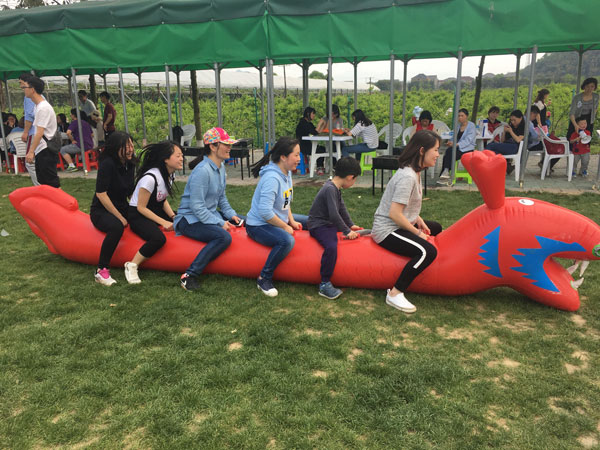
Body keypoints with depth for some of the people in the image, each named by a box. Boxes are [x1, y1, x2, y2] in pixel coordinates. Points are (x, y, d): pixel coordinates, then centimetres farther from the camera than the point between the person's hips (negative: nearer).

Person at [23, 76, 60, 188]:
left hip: (46, 150, -10)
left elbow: (40, 132, -23)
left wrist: (31, 151, -25)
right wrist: (31, 151, 20)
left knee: (52, 183, -10)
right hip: (40, 150, 10)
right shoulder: (37, 106, 15)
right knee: (43, 182, 15)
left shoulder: (43, 108, -17)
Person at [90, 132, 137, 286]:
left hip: (122, 208, 7)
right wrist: (120, 217, -18)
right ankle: (101, 270, -27)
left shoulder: (130, 163, 3)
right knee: (117, 227, -38)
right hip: (101, 211, -7)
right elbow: (101, 193, -20)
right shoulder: (107, 163, -18)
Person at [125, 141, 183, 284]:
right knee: (159, 238, -34)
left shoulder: (169, 174, 0)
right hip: (137, 215, -8)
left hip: (156, 211, 9)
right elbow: (141, 207, -20)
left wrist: (174, 217, -6)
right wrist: (163, 222, -22)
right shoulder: (151, 178, -26)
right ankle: (131, 266, -16)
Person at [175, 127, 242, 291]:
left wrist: (231, 215, 2)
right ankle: (190, 275, -26)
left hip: (210, 214, 10)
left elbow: (221, 197, 17)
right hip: (190, 220, -10)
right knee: (224, 237, -32)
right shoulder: (202, 171, -22)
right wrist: (220, 223, -22)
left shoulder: (221, 167, 8)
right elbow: (197, 207, -24)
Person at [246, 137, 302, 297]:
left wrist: (291, 221, 3)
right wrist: (285, 227, -18)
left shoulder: (287, 173, 6)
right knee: (287, 241, -35)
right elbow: (265, 212, -30)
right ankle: (264, 279, -17)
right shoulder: (272, 178, -25)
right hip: (258, 225, -11)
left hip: (276, 221, 11)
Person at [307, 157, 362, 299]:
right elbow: (334, 215, -27)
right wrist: (347, 231, -20)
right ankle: (324, 284, -25)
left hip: (329, 223, 11)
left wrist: (350, 225, 16)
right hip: (318, 226, -11)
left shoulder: (335, 187, 8)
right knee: (331, 247, -35)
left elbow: (341, 208, 18)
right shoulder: (330, 189, -22)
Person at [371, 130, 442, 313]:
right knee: (428, 251, -29)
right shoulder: (407, 177, -23)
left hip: (400, 224, 11)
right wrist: (417, 232, -15)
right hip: (387, 230, -11)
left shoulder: (414, 172, 9)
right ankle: (395, 294, -20)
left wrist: (418, 220, 3)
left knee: (435, 228, 27)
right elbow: (394, 214, -27)